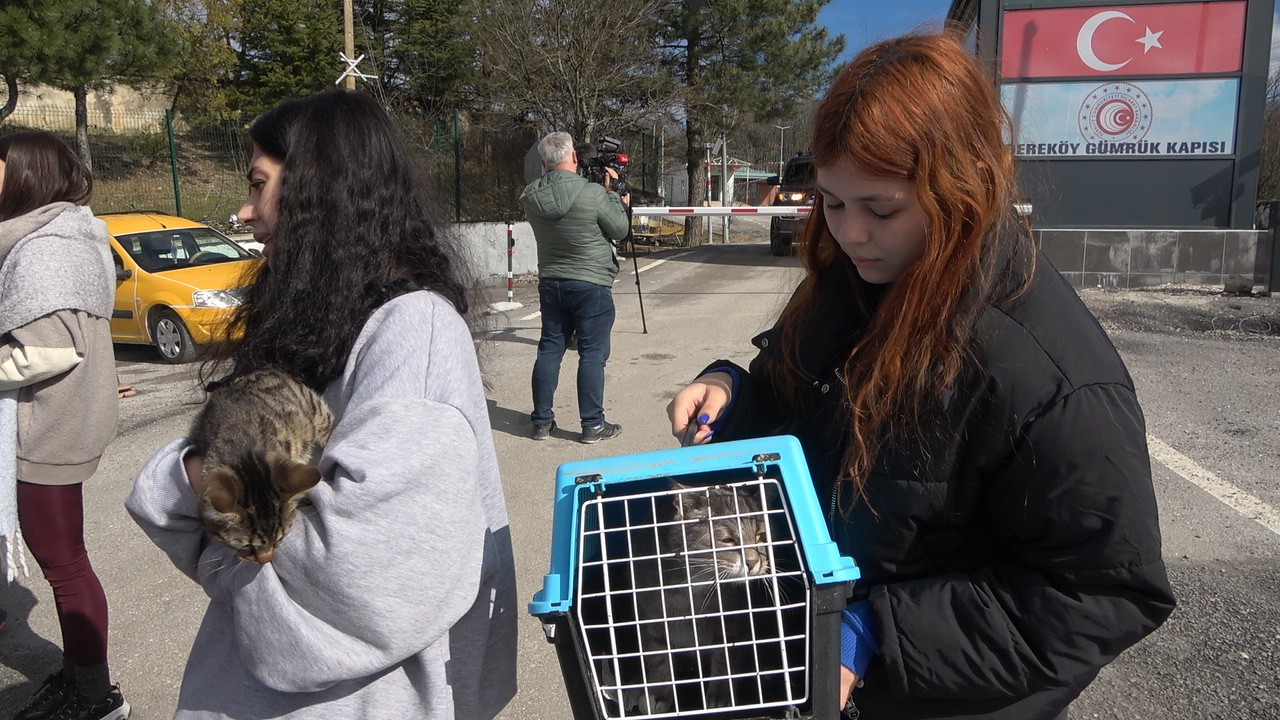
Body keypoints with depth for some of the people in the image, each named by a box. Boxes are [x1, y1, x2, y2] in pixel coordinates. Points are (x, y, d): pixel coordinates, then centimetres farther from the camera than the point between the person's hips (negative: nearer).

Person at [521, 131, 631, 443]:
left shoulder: (531, 197, -4)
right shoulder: (593, 193, -18)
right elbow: (620, 230, -6)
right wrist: (612, 192, 5)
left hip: (550, 283, 5)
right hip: (591, 285, -5)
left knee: (549, 350, 12)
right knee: (592, 354, 3)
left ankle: (542, 421, 19)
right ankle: (593, 424, 8)